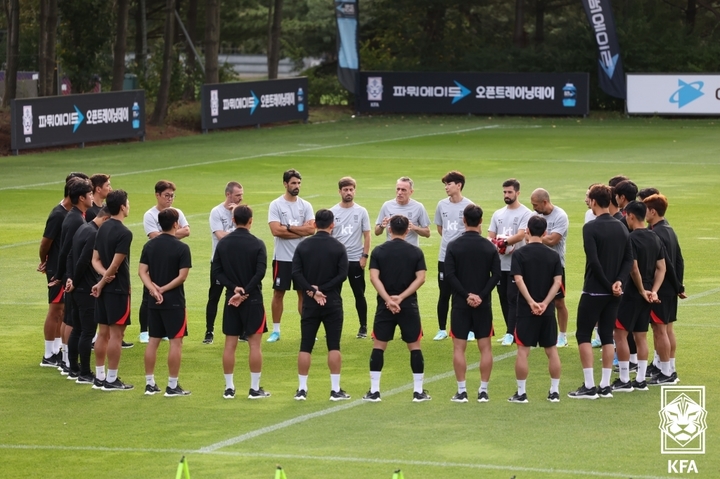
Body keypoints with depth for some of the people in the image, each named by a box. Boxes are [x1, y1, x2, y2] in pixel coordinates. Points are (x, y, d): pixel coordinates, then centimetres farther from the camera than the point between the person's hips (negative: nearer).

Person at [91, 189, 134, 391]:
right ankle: (111, 380, -1)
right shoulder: (124, 233, -17)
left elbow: (95, 259, 7)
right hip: (118, 288, -8)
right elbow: (116, 264, -19)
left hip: (104, 287, 8)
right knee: (116, 334, -3)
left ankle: (100, 376, 16)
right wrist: (102, 284, -8)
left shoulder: (103, 229, 9)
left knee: (103, 333, 12)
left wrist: (104, 274, -8)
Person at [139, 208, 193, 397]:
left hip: (154, 302, 6)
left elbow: (142, 271, -2)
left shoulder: (149, 246, 5)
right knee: (176, 342, 1)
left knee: (153, 341, 11)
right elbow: (182, 276, -15)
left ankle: (150, 384, 14)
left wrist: (153, 288, -11)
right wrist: (164, 289, -10)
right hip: (174, 301, -5)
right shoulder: (181, 248, -11)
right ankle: (172, 386, 1)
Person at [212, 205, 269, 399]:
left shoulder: (223, 243, 2)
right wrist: (245, 292, -14)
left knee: (230, 344, 7)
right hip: (253, 299, -3)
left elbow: (216, 271, -1)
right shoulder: (257, 244, -9)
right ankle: (255, 389, 2)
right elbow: (260, 273, -16)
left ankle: (229, 387, 10)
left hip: (231, 298, 4)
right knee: (255, 343, 2)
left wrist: (234, 287, -6)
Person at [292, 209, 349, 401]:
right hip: (332, 302, -2)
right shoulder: (338, 247, -4)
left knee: (305, 347, 5)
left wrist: (311, 290, -11)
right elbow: (342, 274, -11)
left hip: (310, 303, 2)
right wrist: (322, 289, -10)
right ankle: (336, 390, 1)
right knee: (334, 346, 1)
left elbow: (296, 273, -7)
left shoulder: (303, 246, 1)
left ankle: (302, 389, 5)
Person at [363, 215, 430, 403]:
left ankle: (374, 391, 6)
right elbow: (420, 278, -8)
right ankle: (418, 391, 8)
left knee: (378, 346, 8)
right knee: (415, 347, 9)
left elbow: (374, 277, -10)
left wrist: (388, 299, -14)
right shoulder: (416, 252, 0)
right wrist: (401, 297, -11)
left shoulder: (379, 251, 0)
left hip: (384, 305, 0)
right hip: (409, 306, 0)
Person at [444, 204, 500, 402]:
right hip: (483, 304, 1)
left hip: (460, 304, -1)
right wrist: (481, 295, -9)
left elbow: (449, 275, -11)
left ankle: (462, 391, 3)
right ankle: (483, 391, 6)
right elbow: (496, 275, -7)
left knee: (459, 348, 5)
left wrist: (466, 295, -10)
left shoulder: (454, 245, -5)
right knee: (485, 348, 8)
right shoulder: (489, 246, -1)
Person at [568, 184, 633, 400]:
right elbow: (629, 259, 4)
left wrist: (608, 285, -12)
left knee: (583, 335, 2)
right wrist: (619, 281, -5)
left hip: (594, 291, -6)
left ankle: (589, 386, -3)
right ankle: (605, 386, 11)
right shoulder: (621, 228, 7)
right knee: (607, 336, 12)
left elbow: (594, 261, -19)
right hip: (613, 293, 6)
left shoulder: (591, 227, -13)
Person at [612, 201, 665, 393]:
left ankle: (624, 381, -1)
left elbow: (634, 269, -21)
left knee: (620, 334, -1)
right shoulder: (655, 239, 9)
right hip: (646, 294, 8)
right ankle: (641, 380, 14)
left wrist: (642, 291, -9)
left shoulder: (631, 239, -16)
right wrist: (653, 290, 1)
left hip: (632, 293, -8)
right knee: (641, 336, 13)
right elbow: (661, 268, 8)